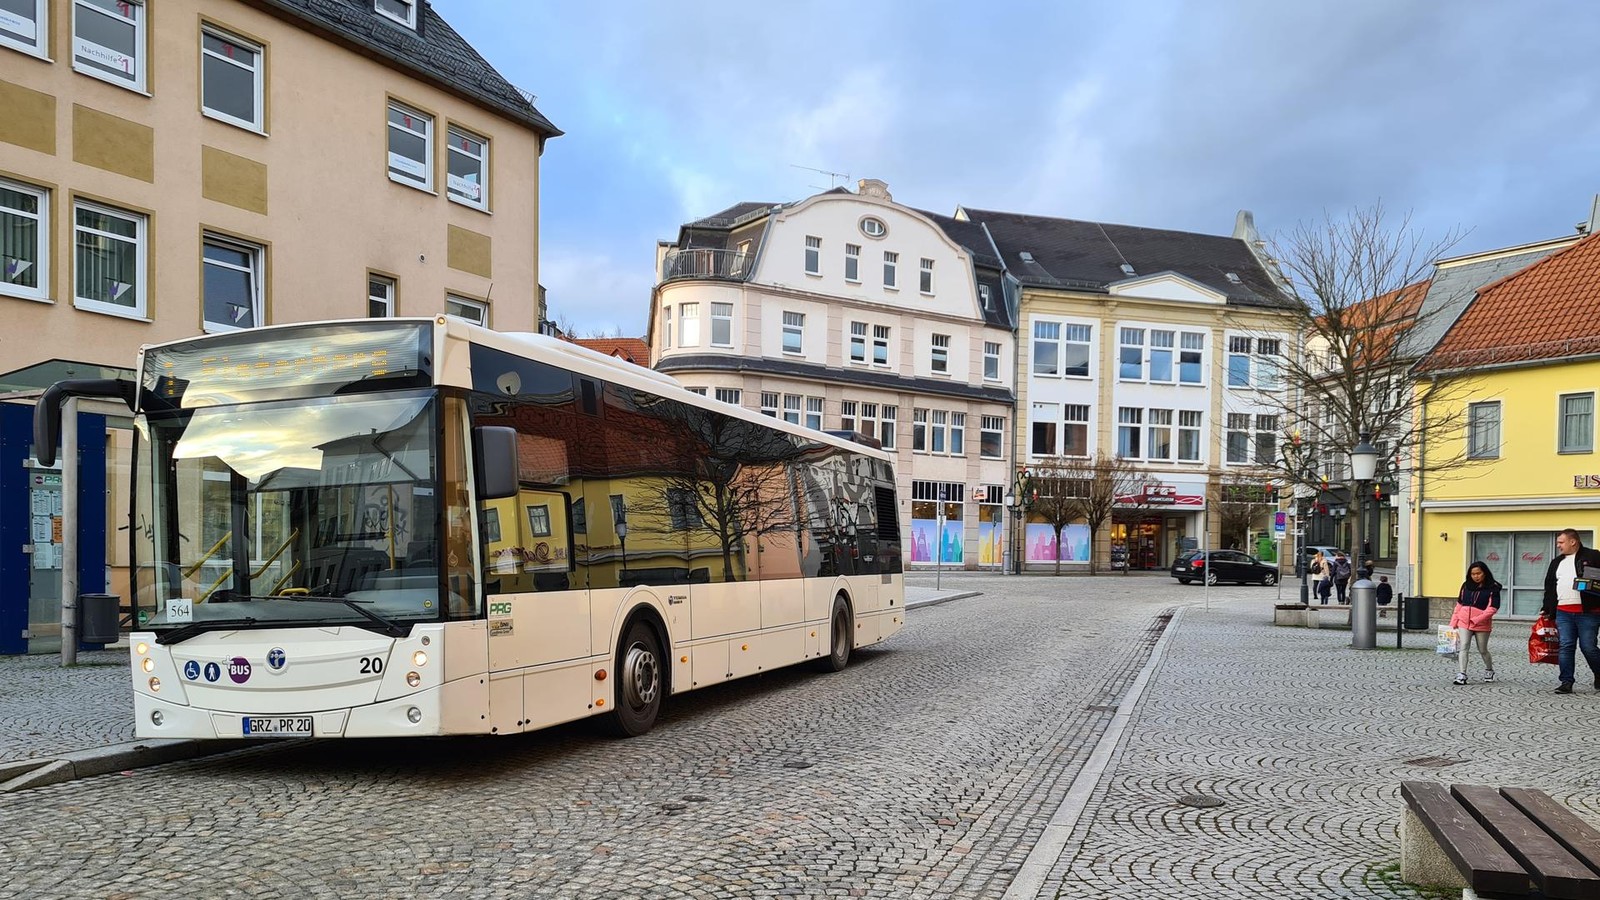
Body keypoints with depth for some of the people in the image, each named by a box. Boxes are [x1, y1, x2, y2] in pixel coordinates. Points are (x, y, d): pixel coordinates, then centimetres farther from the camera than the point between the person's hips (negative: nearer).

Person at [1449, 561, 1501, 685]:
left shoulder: (1492, 588, -5)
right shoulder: (1466, 585, 7)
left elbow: (1493, 608, -13)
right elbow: (1459, 604, 12)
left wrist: (1476, 620, -21)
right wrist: (1453, 623, 9)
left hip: (1482, 625, -3)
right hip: (1464, 623, 3)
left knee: (1483, 650, 13)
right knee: (1464, 648, -9)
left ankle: (1489, 670, 39)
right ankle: (1461, 675, -12)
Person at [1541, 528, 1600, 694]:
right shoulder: (1557, 562, 19)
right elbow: (1549, 587, 22)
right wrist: (1548, 610, 18)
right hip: (1563, 612, 5)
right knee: (1565, 647, 1)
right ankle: (1566, 682, 4)